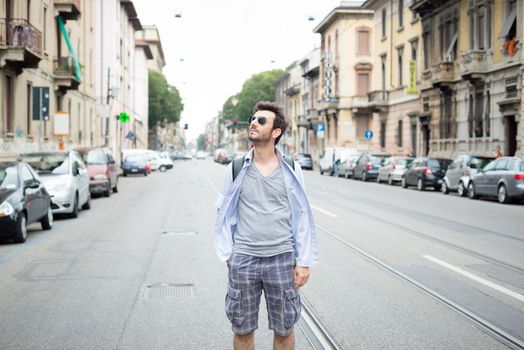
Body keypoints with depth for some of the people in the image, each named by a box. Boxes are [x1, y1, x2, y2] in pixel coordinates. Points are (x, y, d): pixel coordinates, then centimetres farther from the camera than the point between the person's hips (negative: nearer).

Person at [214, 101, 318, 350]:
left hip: (282, 259, 0)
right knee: (242, 329, 10)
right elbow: (225, 214, 8)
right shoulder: (236, 168, 2)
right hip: (243, 259, 1)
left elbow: (302, 217, 3)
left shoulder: (291, 170, 1)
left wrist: (304, 261, -1)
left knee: (283, 330, 10)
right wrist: (227, 255, 2)